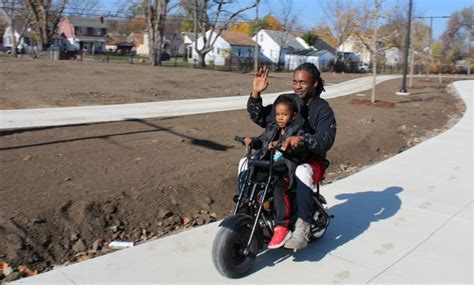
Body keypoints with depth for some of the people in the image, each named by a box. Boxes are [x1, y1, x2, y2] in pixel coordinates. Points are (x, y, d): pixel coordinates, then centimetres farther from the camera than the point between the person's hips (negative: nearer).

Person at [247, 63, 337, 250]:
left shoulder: (323, 110, -5)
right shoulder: (286, 100, 8)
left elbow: (326, 140, -20)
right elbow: (259, 117, 10)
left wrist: (302, 139, -39)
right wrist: (255, 94, -6)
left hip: (311, 159, -5)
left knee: (302, 172, -39)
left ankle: (303, 228, -30)